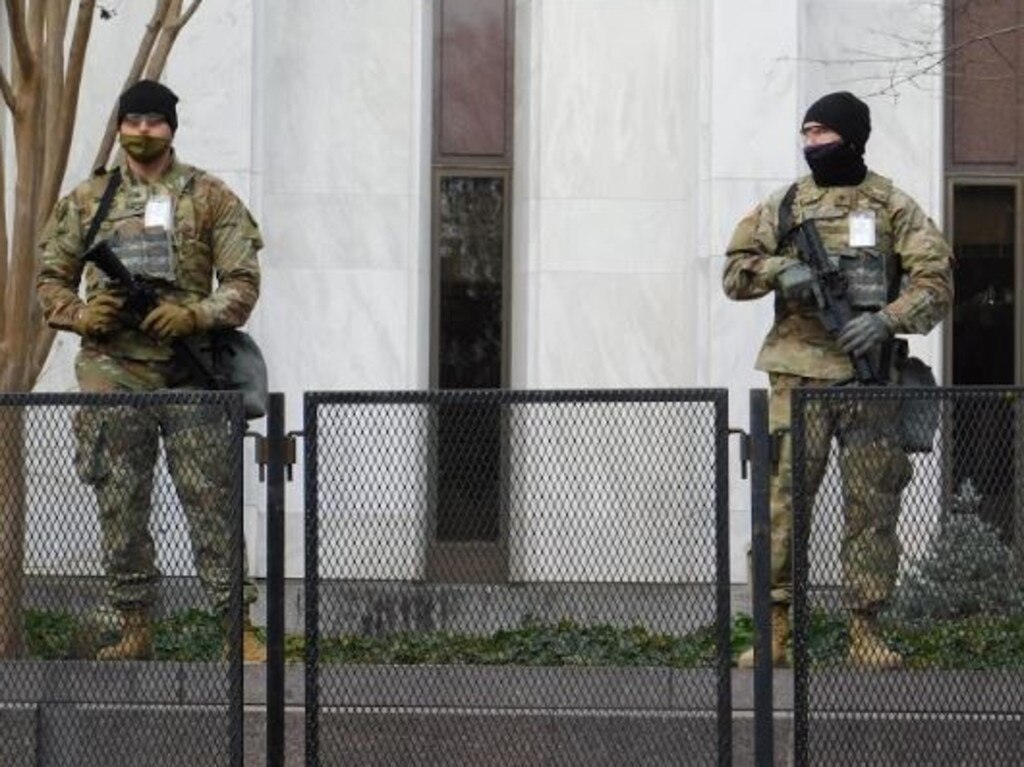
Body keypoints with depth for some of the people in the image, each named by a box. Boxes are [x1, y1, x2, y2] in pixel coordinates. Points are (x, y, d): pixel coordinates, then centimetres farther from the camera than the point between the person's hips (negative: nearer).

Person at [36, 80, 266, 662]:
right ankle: (136, 629, 14)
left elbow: (243, 281, 1)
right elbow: (51, 277, 14)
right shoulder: (88, 200, 11)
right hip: (112, 374, 2)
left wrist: (194, 316, -17)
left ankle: (238, 628, 0)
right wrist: (79, 314, -7)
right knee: (121, 506, 5)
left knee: (211, 502, -3)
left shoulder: (210, 198, 5)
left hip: (190, 373, -2)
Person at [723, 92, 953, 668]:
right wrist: (777, 270, -11)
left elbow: (936, 279, 0)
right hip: (799, 375, 1)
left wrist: (887, 319, -16)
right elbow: (735, 273, 10)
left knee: (873, 504, 2)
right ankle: (775, 630, -2)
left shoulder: (893, 207, 6)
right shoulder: (786, 205, 11)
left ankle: (867, 631, 9)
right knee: (783, 497, -5)